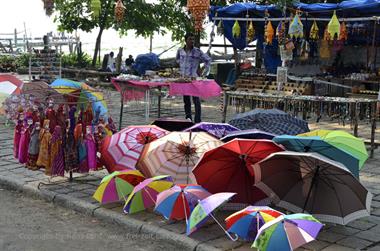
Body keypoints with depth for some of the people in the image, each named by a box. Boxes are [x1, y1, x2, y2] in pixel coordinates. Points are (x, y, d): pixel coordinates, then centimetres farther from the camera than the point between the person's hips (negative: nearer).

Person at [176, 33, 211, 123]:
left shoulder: (197, 51, -5)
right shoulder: (180, 51, 6)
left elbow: (208, 60, 2)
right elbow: (177, 59, 27)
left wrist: (204, 73, 0)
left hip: (194, 78, -4)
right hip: (184, 78, 4)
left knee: (196, 100, -7)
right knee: (186, 100, 10)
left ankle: (197, 121, -5)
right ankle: (188, 118, 20)